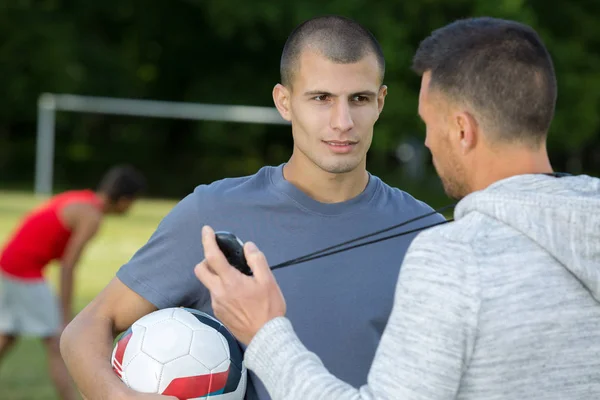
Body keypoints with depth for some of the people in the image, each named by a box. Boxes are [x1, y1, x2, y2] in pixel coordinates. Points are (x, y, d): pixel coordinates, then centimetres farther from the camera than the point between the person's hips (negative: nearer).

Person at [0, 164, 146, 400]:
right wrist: (66, 318, -15)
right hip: (26, 272, -9)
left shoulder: (79, 200, 13)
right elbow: (68, 267, -17)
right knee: (59, 347, -5)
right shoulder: (91, 216, -14)